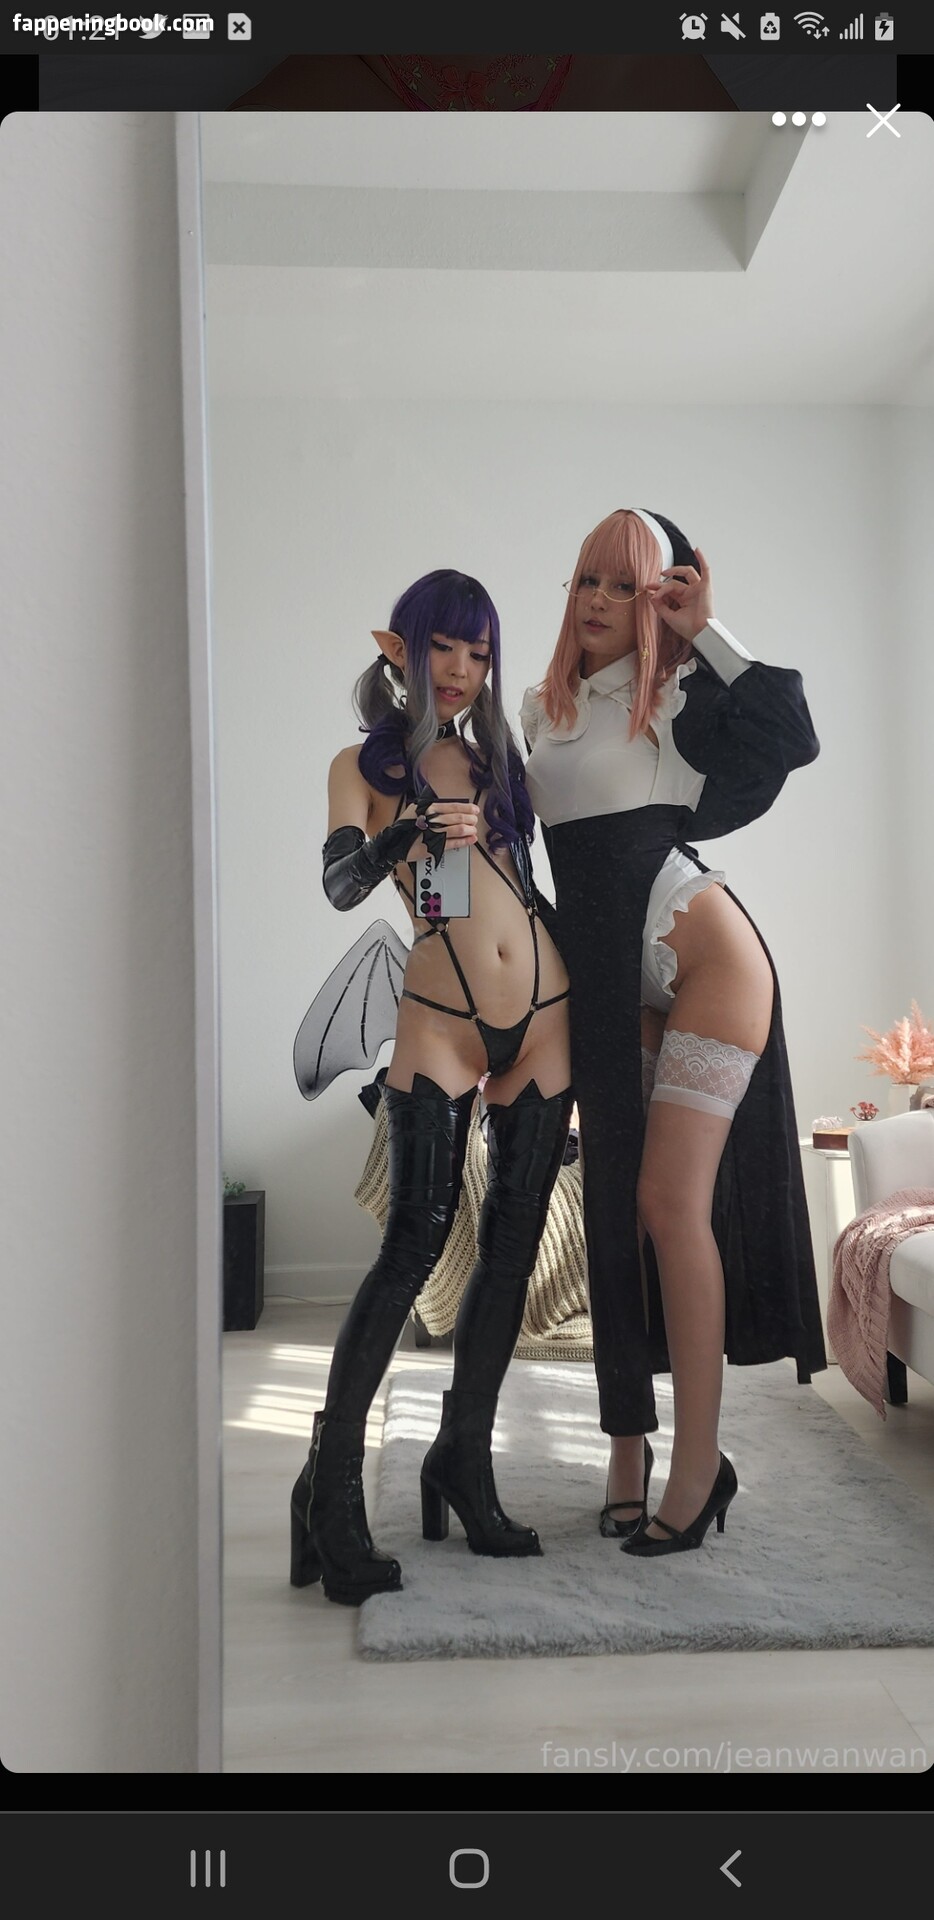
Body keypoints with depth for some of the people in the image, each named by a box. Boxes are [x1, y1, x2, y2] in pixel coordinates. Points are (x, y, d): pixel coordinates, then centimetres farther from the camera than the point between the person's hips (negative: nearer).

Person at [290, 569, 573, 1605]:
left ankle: (463, 1462, 20)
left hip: (543, 1015, 5)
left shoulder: (496, 750, 16)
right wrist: (408, 833, -31)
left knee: (511, 1246, 5)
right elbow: (340, 884, -14)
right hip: (439, 1023, -4)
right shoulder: (363, 765, 4)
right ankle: (331, 1485, -2)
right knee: (416, 1241, -13)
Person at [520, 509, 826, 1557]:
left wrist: (708, 633, -7)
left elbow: (793, 742, -12)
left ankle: (699, 1461, 2)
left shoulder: (678, 696, 1)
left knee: (670, 1202, -11)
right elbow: (514, 826, 22)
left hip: (703, 959, -5)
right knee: (618, 1206, 7)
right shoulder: (539, 710, 16)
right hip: (606, 977, 6)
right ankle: (629, 1450, 19)